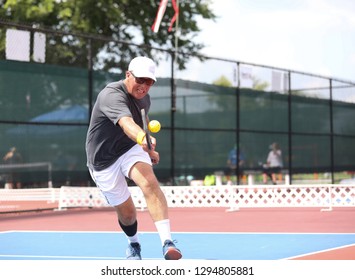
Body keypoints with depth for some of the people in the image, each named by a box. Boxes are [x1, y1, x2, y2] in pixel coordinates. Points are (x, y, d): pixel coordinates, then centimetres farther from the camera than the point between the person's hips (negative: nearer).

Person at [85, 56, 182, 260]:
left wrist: (148, 149, 14)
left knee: (150, 182, -28)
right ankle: (134, 245, 39)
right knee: (127, 213, 3)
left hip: (130, 150, 4)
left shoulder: (144, 99, 0)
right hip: (104, 161, -4)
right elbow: (126, 123, -48)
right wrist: (142, 138, -65)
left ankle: (167, 243, -38)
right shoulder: (112, 95, -27)